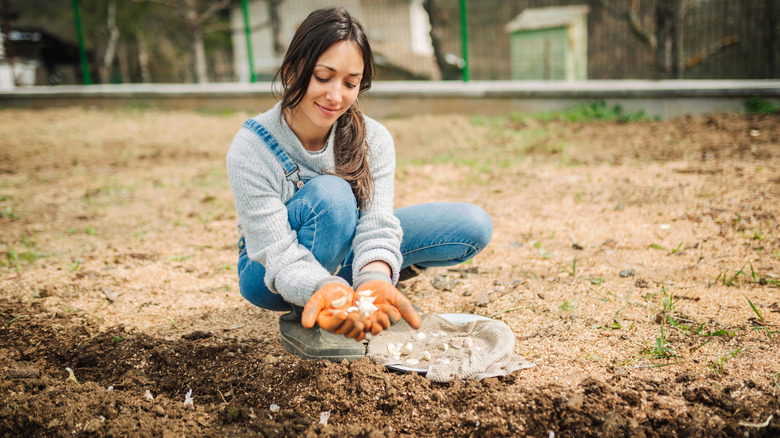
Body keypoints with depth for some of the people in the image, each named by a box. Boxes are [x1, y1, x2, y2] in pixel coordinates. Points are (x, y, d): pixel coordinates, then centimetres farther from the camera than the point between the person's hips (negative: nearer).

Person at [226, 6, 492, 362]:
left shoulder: (373, 140, -17)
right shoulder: (250, 150, -27)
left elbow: (376, 227, -26)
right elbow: (281, 257, -30)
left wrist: (375, 281, -49)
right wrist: (327, 291, -52)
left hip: (344, 252, 4)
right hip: (272, 276, -3)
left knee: (473, 225, -12)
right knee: (330, 195, -37)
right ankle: (301, 320, -19)